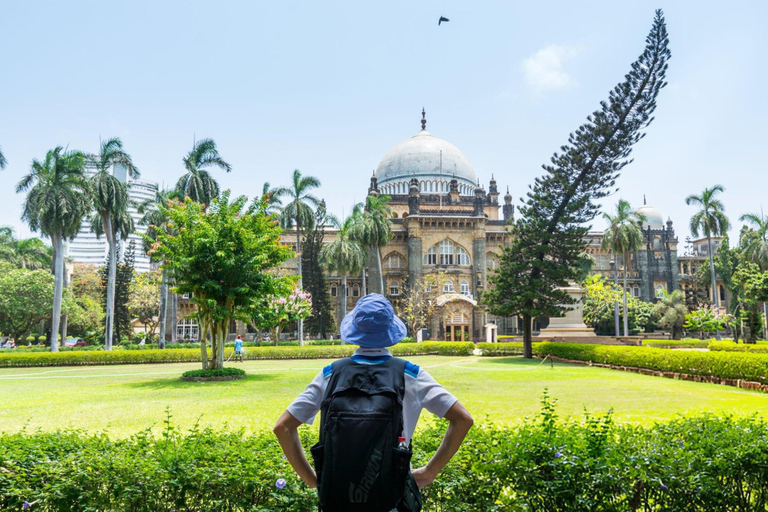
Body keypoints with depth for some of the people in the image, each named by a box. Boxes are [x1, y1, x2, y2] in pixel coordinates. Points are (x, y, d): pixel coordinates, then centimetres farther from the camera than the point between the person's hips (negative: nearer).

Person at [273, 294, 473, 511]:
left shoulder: (331, 373, -1)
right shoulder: (410, 374, -3)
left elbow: (283, 427, -2)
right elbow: (463, 420, -6)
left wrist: (312, 479, 3)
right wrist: (430, 472, -2)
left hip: (338, 493, 2)